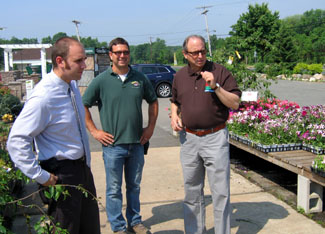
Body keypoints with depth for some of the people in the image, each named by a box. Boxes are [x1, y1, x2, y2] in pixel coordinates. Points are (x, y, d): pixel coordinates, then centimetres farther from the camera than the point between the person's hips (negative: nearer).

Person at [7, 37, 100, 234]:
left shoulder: (72, 85, 2)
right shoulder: (43, 97, -25)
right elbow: (17, 140, -26)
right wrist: (41, 177, -23)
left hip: (82, 167, 9)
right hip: (62, 174, -8)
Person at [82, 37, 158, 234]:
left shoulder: (140, 78, 4)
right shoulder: (101, 80, -5)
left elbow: (153, 101, 17)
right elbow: (83, 106, -1)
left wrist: (151, 127, 9)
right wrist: (94, 131, -5)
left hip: (137, 143, 3)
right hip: (113, 144, -3)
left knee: (134, 186, 16)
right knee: (114, 189, 6)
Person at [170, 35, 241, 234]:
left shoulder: (219, 72, -4)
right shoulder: (180, 76, 9)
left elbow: (235, 103, -8)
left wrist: (215, 86, -20)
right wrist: (174, 115, 5)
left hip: (215, 137, -4)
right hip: (188, 139, 4)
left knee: (220, 191, 0)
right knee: (192, 191, 14)